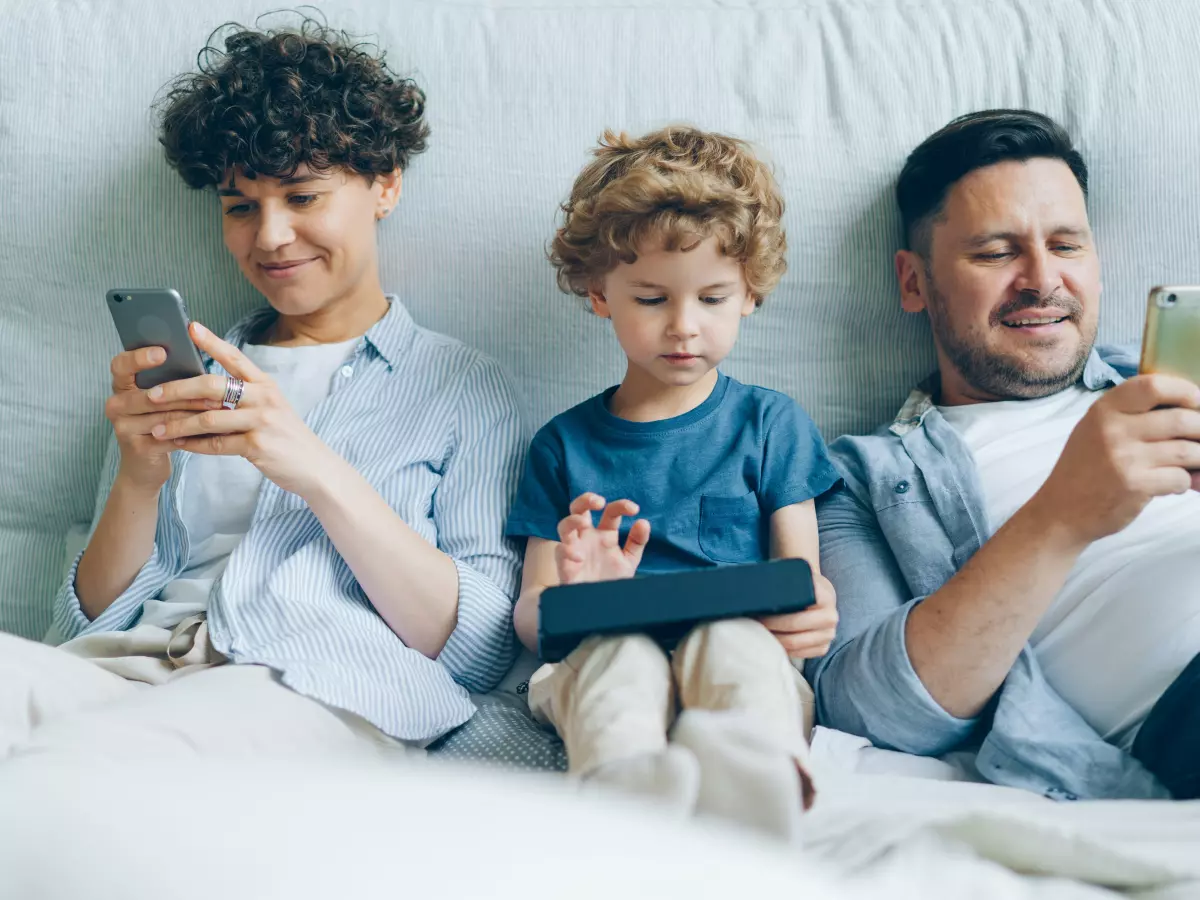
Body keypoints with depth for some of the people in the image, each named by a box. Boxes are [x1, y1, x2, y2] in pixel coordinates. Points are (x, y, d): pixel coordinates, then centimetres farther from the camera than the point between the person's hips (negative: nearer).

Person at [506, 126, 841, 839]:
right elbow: (530, 614, 15)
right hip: (595, 664, 1)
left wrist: (814, 612, -14)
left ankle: (746, 770, -67)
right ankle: (625, 781, -66)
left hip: (742, 648, 0)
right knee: (618, 650, -35)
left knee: (730, 639, -36)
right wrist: (574, 595, -11)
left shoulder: (771, 424, 20)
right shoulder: (565, 445, 21)